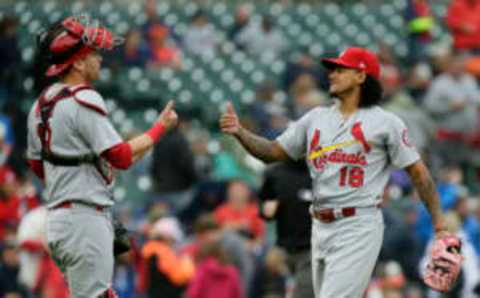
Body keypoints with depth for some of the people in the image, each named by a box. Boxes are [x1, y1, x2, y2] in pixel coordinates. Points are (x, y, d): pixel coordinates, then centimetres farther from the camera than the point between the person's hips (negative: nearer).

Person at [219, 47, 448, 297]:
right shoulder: (316, 118, 13)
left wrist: (439, 225, -5)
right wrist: (239, 132, -6)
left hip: (359, 227, -6)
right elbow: (273, 152, 12)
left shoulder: (386, 123, -2)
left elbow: (418, 172, -1)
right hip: (321, 227, 6)